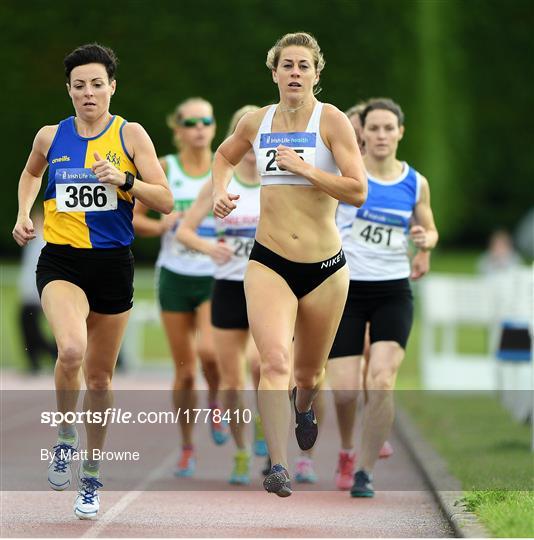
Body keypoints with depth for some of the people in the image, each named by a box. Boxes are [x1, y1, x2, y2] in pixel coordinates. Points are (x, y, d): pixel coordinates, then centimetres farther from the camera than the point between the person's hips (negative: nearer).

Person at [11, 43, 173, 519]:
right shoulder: (50, 137, 3)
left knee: (99, 378, 11)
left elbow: (166, 202, -6)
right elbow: (31, 173, 26)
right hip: (61, 262, 0)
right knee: (71, 350, -29)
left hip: (113, 264, 1)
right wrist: (23, 215, 10)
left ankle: (92, 479, 29)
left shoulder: (130, 135, -3)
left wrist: (124, 180, -21)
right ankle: (65, 436, -2)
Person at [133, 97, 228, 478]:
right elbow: (133, 218, 5)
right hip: (175, 275, 1)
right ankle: (187, 449, 20)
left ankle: (216, 403, 8)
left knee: (208, 351, -24)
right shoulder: (164, 169, 0)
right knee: (184, 370, 4)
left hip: (216, 276, -1)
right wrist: (161, 225, -13)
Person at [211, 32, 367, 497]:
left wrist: (305, 169, -21)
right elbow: (225, 156, 28)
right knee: (275, 361, -21)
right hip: (269, 262, 1)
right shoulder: (257, 122, 5)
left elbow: (358, 192, -15)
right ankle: (278, 467, -23)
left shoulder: (331, 121, -7)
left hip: (325, 267, -1)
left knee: (309, 373, 16)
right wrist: (221, 191, 9)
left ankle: (304, 405, 53)